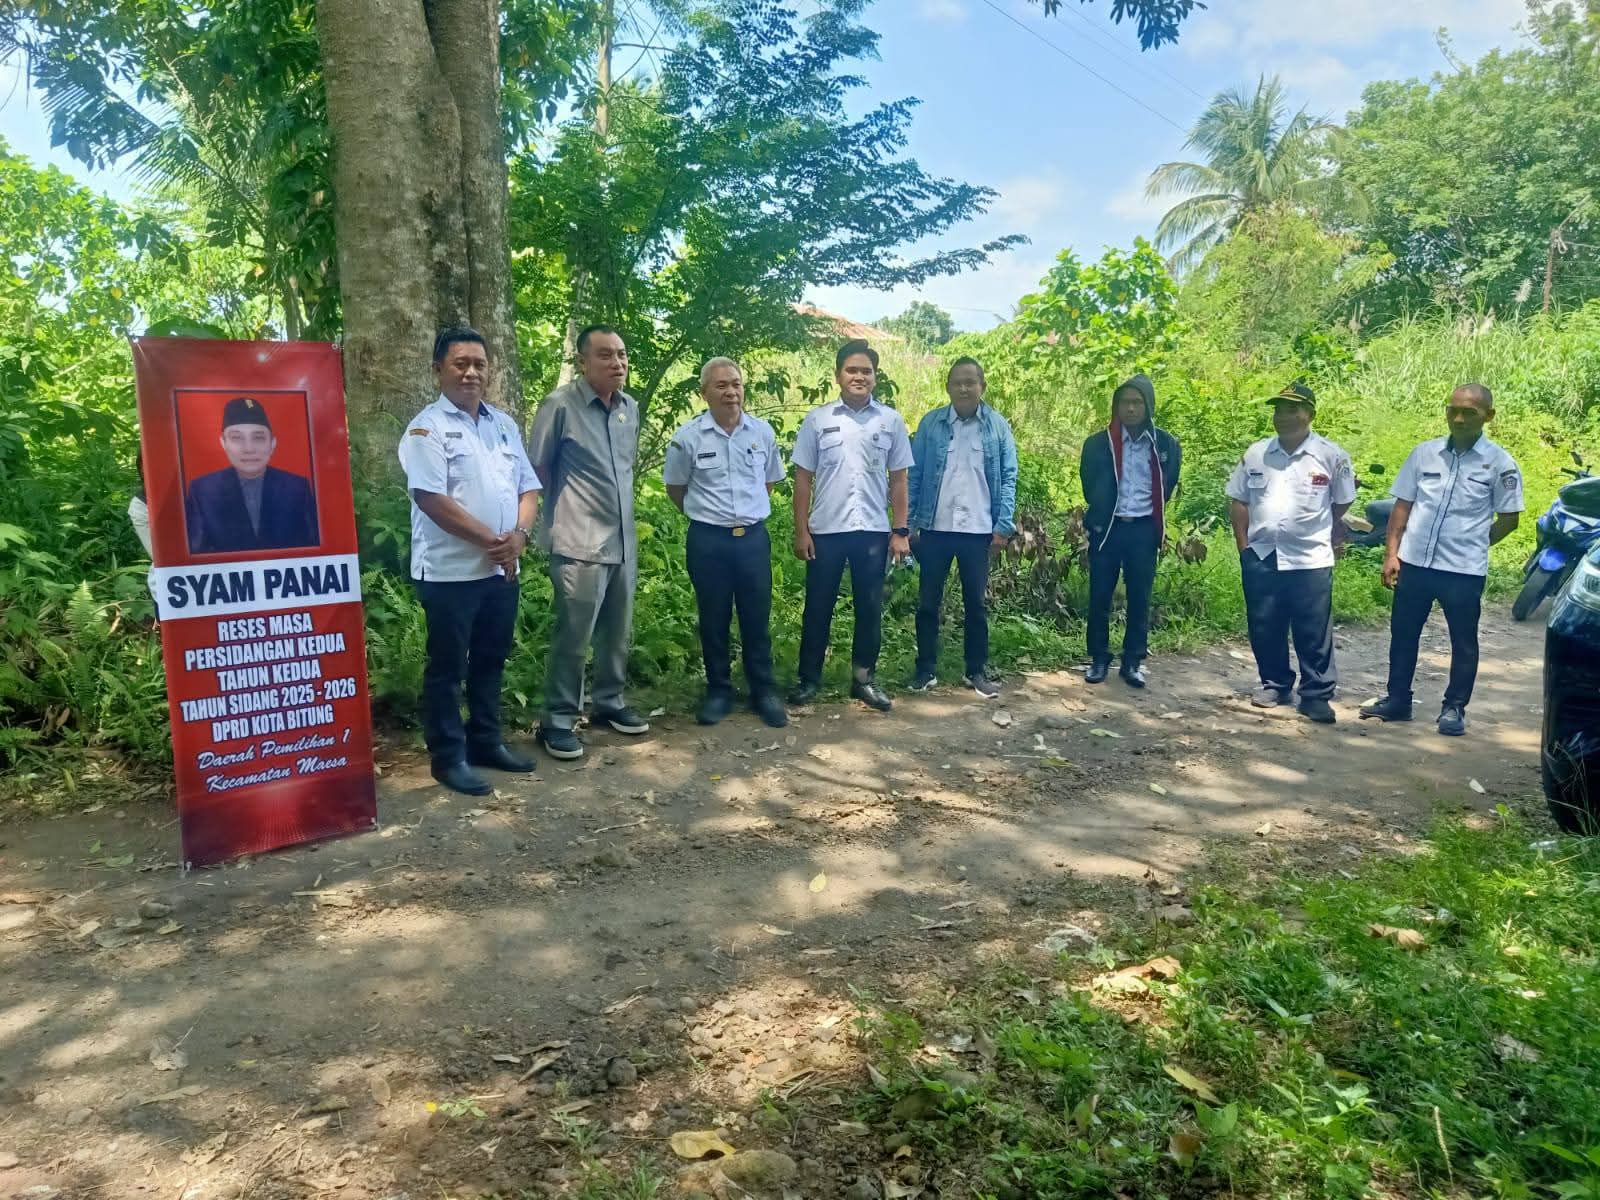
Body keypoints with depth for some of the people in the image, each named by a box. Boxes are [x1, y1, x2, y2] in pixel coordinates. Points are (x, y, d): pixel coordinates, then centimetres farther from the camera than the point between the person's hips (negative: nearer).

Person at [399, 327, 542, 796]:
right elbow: (430, 498, -18)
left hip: (502, 568, 6)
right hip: (450, 571, -6)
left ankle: (486, 741, 29)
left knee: (491, 661, 15)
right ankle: (449, 757, 13)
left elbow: (528, 487, 10)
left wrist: (519, 534, -9)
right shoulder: (427, 427, -8)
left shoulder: (504, 424, 12)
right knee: (448, 666, 3)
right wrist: (490, 539, -17)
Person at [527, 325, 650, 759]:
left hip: (623, 542, 6)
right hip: (580, 544, -6)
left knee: (618, 633, 15)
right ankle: (558, 721, 12)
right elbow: (536, 468, -3)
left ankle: (609, 703, 32)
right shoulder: (561, 404, -11)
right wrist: (568, 507, 3)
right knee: (573, 637, -1)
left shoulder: (630, 407, 9)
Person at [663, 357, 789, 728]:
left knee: (757, 620, 7)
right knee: (713, 621, 8)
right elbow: (675, 488, 7)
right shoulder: (688, 437, -6)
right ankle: (719, 692, 21)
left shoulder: (763, 432, 1)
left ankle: (764, 692, 19)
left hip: (753, 537, 2)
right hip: (708, 541, -2)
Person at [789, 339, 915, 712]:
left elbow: (898, 480, 6)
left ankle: (864, 678, 21)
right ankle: (809, 678, 19)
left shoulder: (891, 420, 3)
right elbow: (803, 478, 2)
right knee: (818, 607, 7)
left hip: (874, 530, 1)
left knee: (870, 608, 8)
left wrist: (900, 531, 1)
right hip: (826, 529, -1)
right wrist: (801, 531, -3)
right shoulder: (817, 419, 1)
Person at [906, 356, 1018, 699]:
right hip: (935, 528, 0)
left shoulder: (998, 426, 2)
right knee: (928, 601, 7)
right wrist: (908, 522, -3)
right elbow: (913, 474, 2)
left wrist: (1003, 525, -6)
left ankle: (977, 671, 20)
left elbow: (1008, 477, 2)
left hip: (978, 529, 0)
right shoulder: (930, 424, 2)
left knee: (975, 603, 9)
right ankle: (926, 669, 19)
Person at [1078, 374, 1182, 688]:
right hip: (1107, 528, -1)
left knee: (1140, 599, 5)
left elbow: (1167, 487, 13)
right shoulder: (1097, 443, -1)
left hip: (1143, 530, 1)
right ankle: (1099, 659, 15)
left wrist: (1153, 520, 11)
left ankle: (1133, 662, 15)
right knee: (1100, 597, 3)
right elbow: (1090, 488, 7)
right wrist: (1098, 519, 8)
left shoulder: (1166, 444, 3)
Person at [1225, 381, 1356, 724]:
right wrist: (1244, 545, 6)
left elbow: (1342, 505, 8)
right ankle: (1275, 684, 27)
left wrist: (1319, 535, 12)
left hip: (1311, 560, -3)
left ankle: (1317, 694, 12)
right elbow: (1238, 501, 11)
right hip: (1260, 557, 3)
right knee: (1264, 629, 10)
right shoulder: (1255, 454, 6)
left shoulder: (1331, 456, -3)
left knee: (1314, 634, 2)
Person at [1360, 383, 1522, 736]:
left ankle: (1454, 708, 20)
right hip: (1413, 562, 3)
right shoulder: (1425, 453, 5)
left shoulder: (1499, 462, -4)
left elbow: (1509, 518, 2)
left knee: (1463, 641, 7)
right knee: (1403, 633, 12)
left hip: (1465, 569, -3)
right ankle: (1397, 700, 25)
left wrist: (1472, 545, 3)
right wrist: (1392, 552, 2)